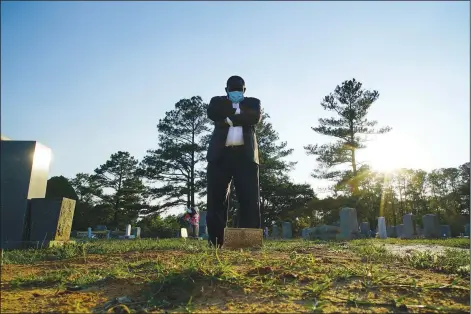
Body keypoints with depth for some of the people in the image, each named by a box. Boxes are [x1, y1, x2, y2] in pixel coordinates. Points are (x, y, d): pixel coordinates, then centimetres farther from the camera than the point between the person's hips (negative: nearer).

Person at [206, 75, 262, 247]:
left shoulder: (253, 102, 21)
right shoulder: (218, 101, 21)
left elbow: (255, 117, -2)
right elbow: (212, 113, -3)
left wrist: (229, 118, -4)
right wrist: (240, 114, -1)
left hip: (245, 155, 0)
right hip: (220, 154, 0)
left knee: (250, 198, -7)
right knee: (216, 197, -4)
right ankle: (215, 241, 0)